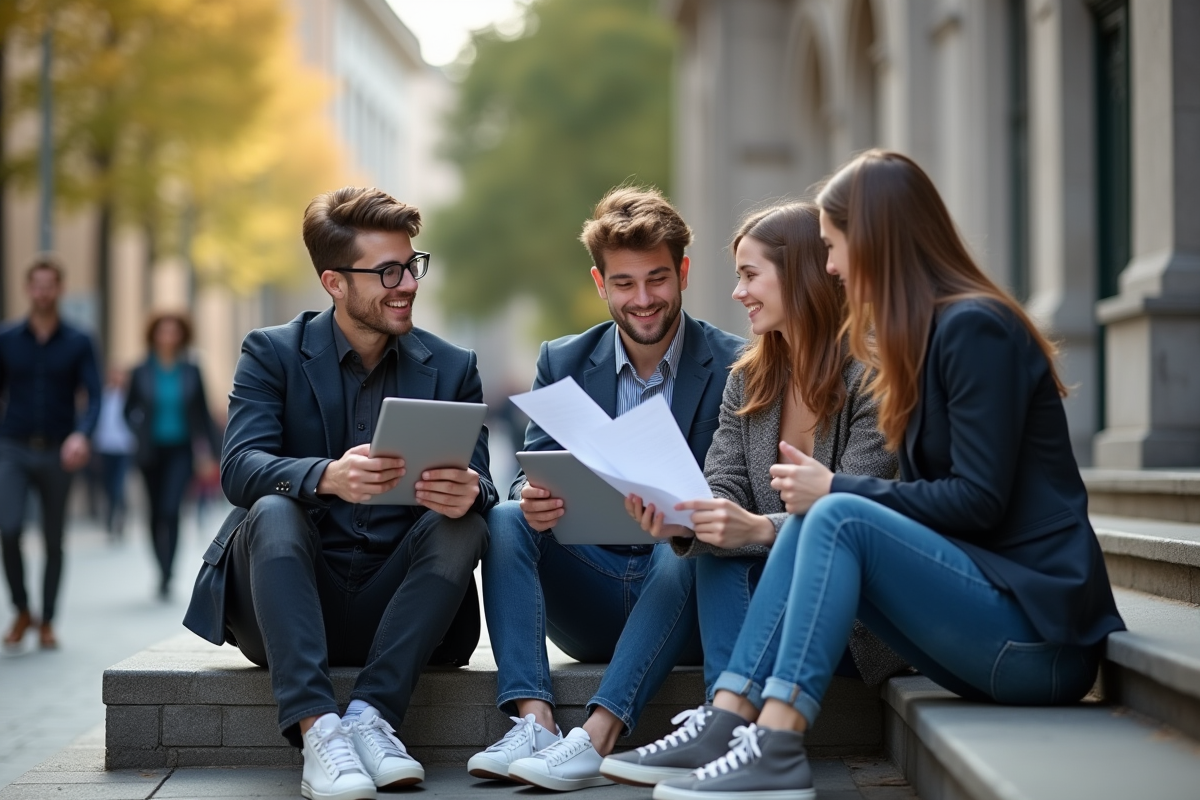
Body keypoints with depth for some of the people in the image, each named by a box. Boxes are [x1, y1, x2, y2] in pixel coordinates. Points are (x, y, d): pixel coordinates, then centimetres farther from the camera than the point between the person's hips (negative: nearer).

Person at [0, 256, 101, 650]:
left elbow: (93, 397, -6)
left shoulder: (78, 343, 1)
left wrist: (81, 434, -25)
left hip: (57, 453, 0)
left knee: (53, 541, 6)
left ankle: (47, 623, 18)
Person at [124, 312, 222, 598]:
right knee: (157, 512, 10)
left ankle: (166, 576, -18)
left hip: (180, 450, -2)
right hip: (152, 451, 2)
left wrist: (211, 453, 3)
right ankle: (164, 571, 25)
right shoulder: (142, 372, 1)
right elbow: (129, 410, 8)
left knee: (170, 509, -17)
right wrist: (141, 432, -11)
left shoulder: (191, 372, 1)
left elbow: (203, 414, 5)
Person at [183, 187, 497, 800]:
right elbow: (239, 468, -15)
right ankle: (317, 730, -41)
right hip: (287, 611, -1)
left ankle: (371, 715, -29)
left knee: (464, 522, -23)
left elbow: (478, 485, -3)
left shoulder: (452, 369, 8)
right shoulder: (272, 353, 2)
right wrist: (327, 477, -37)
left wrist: (470, 492, -31)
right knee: (272, 512, -30)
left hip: (392, 606, 2)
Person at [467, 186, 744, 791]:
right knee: (506, 518, -21)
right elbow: (534, 476, 0)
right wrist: (534, 499, -25)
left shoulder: (735, 368, -3)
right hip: (589, 598, 3)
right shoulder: (562, 363, 7)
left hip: (683, 592, -3)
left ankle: (595, 741, -43)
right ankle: (534, 719, -32)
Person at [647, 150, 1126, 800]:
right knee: (809, 521, -2)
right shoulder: (931, 331, 18)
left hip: (1038, 631, -9)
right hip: (991, 610, 9)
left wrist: (838, 489, -10)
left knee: (837, 517, -22)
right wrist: (828, 489, 2)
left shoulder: (975, 328, -11)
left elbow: (977, 502, -17)